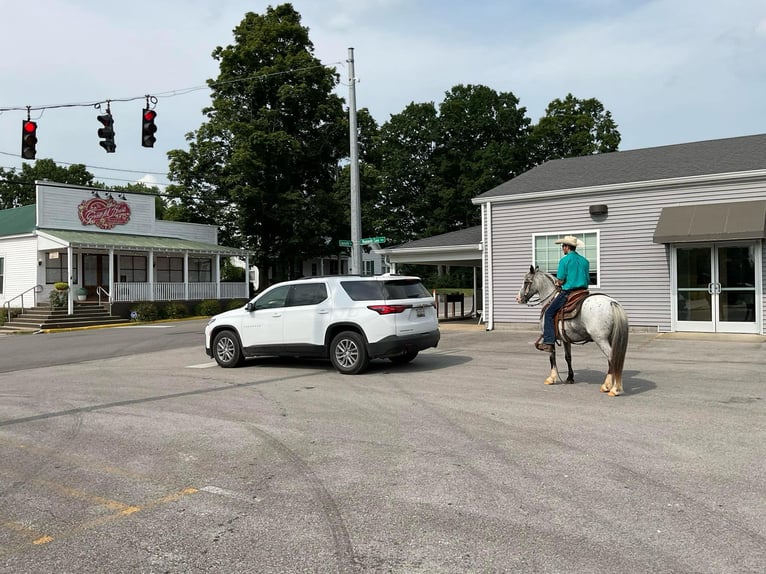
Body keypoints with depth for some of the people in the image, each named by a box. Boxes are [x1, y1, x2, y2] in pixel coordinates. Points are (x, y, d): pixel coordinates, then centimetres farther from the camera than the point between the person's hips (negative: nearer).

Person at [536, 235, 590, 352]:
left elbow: (560, 281, -10)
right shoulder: (585, 261, 12)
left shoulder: (564, 260, -8)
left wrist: (557, 282, 12)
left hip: (568, 292, -7)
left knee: (549, 313, 1)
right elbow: (587, 280, 15)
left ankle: (548, 342, -7)